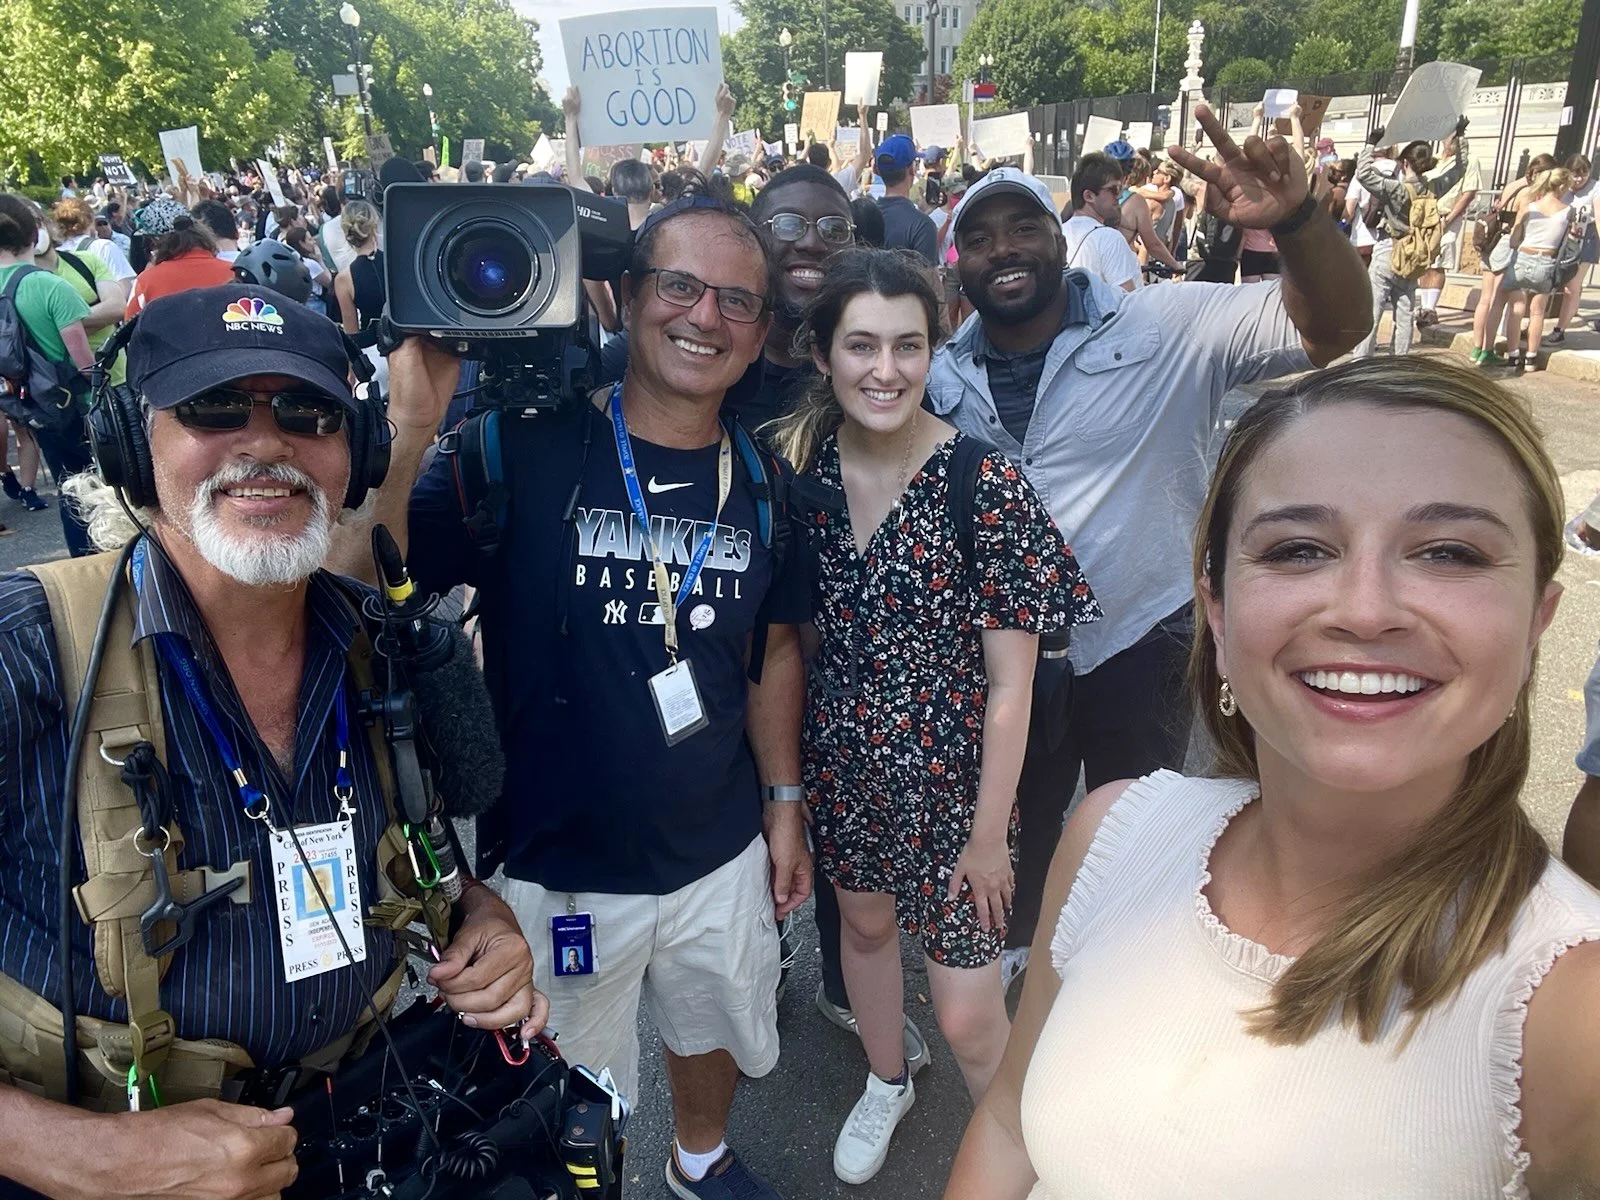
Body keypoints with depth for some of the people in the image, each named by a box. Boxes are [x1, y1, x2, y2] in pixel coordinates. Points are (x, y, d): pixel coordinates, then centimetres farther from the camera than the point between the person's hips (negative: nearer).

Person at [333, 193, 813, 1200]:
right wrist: (412, 427, -38)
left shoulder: (764, 481, -3)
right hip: (557, 867, -3)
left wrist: (785, 803, 8)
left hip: (723, 853, 4)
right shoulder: (524, 450, -17)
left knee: (722, 1035, 29)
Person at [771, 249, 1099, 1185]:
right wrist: (788, 775, 5)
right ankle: (887, 1084, 55)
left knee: (969, 1015, 3)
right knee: (864, 920, 26)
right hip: (843, 756, 5)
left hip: (949, 773, -4)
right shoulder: (801, 460, -7)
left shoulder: (987, 488, -21)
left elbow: (1011, 685, -15)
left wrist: (989, 833, -12)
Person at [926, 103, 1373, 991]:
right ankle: (1014, 940, 54)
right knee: (1019, 813, 25)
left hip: (1142, 641, -2)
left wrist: (1295, 220, -42)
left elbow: (1334, 326, -23)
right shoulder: (942, 376, -3)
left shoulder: (1163, 330, -15)